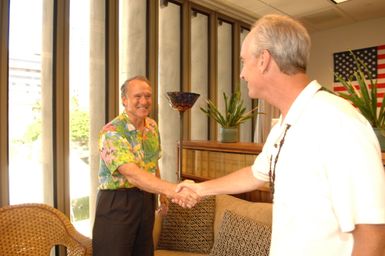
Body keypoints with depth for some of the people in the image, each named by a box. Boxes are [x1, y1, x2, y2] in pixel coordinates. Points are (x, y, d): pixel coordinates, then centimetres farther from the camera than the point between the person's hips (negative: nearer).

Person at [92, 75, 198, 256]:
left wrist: (162, 192, 15)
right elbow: (132, 174, -34)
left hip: (146, 200, 7)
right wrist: (174, 190, -44)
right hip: (117, 203, -6)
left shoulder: (152, 126, 3)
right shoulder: (111, 133, -21)